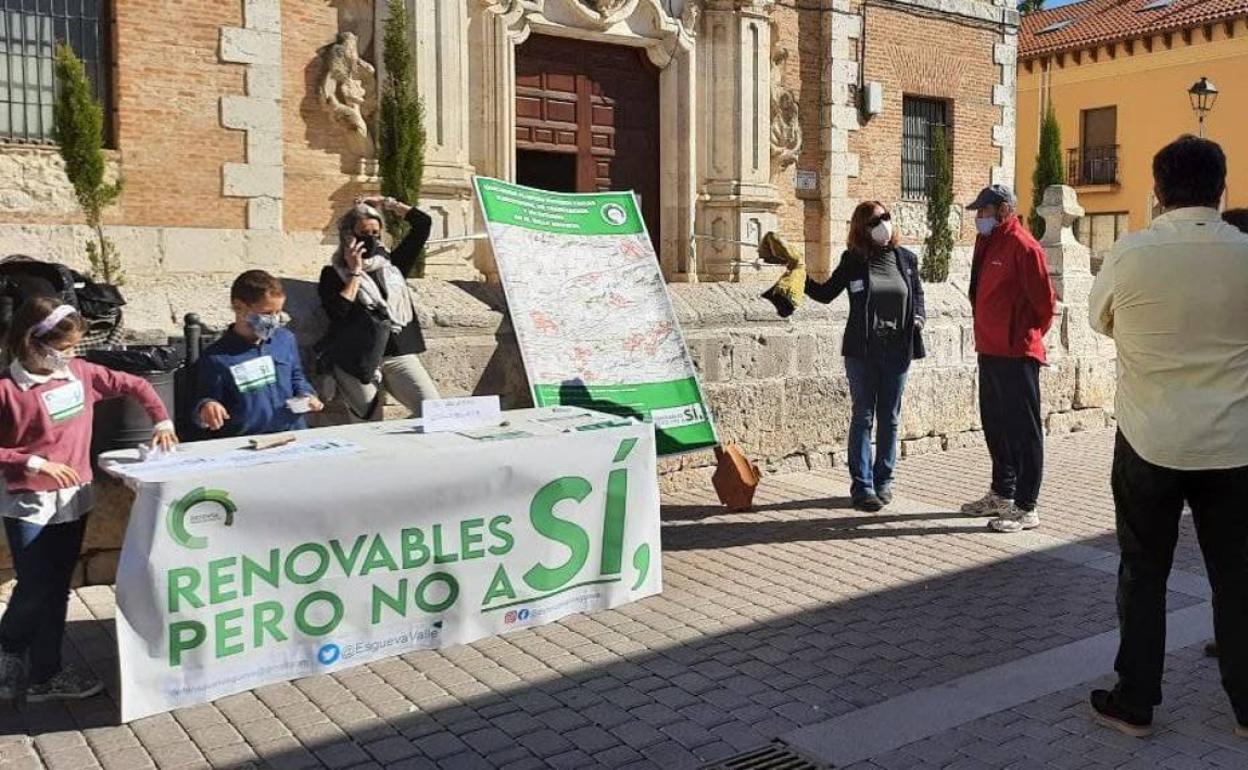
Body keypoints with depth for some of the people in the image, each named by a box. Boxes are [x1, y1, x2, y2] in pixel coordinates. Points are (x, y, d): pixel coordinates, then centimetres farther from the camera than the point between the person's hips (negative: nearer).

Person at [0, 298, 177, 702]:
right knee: (35, 589, -2)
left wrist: (162, 421, 2)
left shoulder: (79, 372, 0)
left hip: (73, 498, 5)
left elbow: (134, 385, 11)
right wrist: (35, 463, -21)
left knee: (57, 589, 12)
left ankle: (44, 674, 23)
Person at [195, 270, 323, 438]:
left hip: (293, 432, 1)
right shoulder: (216, 358, -2)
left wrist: (306, 395, 10)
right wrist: (206, 407, -15)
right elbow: (208, 398, 7)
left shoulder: (286, 339, 13)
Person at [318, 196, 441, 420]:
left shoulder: (392, 264, 19)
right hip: (358, 361, -3)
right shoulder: (334, 274, 9)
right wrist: (355, 272, -1)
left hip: (400, 354, 3)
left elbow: (423, 223, 21)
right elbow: (337, 313, -10)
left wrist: (387, 203, 20)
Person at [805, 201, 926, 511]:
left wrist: (918, 317, 0)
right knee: (862, 417, 0)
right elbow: (826, 293, 5)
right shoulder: (853, 261, 0)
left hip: (897, 350, 2)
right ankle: (862, 486, 5)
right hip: (862, 350, -2)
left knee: (889, 418, 10)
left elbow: (918, 294, 19)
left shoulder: (907, 259, 7)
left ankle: (883, 480, 22)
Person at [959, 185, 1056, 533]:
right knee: (995, 425, 18)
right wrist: (987, 335, 17)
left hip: (1016, 354, -9)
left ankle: (1026, 507, 3)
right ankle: (1002, 494, 31)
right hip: (990, 351, 10)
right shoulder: (988, 245, 14)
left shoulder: (1023, 246, -14)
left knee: (1023, 429, -3)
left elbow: (1045, 301, -13)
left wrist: (1029, 334, 0)